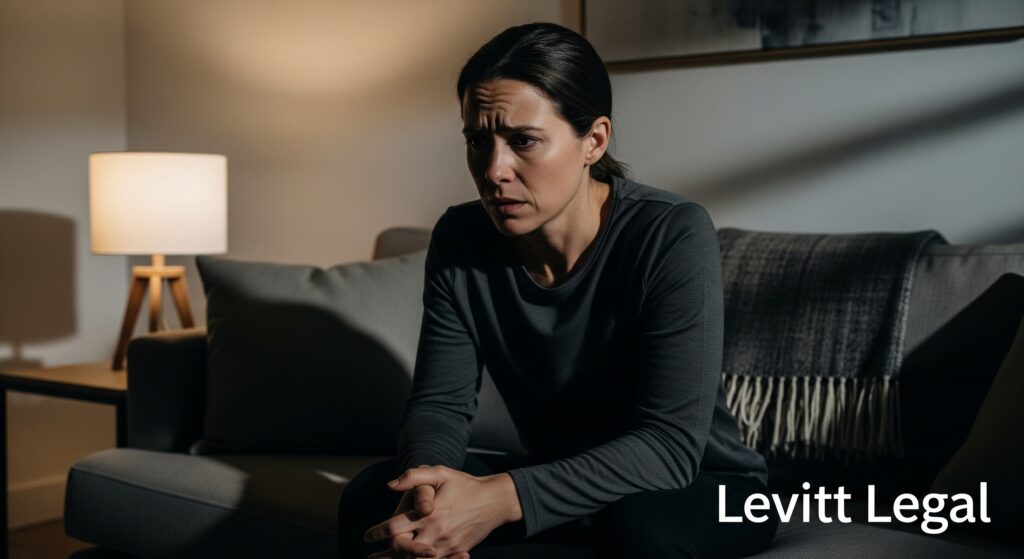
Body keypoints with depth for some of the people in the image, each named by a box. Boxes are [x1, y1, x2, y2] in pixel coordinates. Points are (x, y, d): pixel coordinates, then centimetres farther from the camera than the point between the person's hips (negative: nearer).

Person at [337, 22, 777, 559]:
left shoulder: (673, 237, -25)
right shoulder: (459, 240, -10)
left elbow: (670, 445, -30)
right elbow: (440, 402, -8)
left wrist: (503, 497, -41)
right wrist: (427, 487, -32)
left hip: (704, 487, -3)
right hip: (557, 484, 4)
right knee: (371, 498, -15)